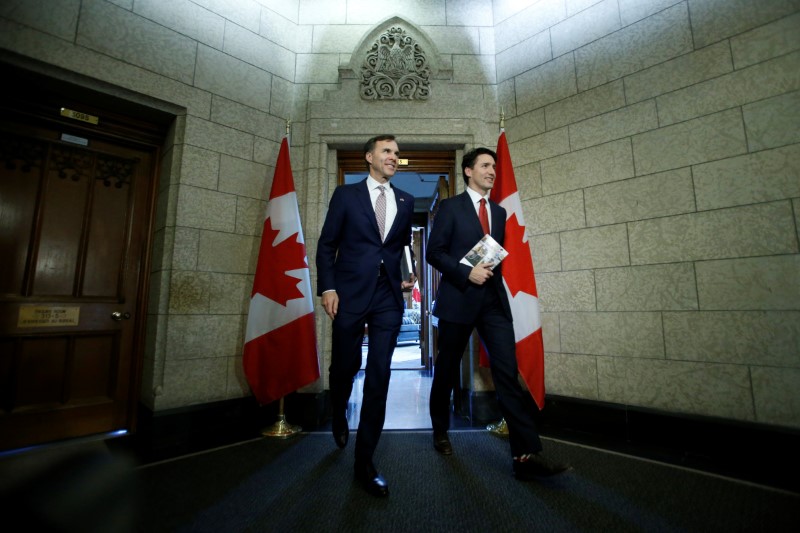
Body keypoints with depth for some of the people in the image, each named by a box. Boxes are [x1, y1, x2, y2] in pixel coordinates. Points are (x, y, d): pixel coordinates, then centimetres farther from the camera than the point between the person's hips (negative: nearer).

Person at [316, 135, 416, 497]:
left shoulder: (405, 201, 12)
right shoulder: (345, 195, 5)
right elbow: (326, 245, 2)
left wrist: (407, 276, 3)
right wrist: (327, 287, -7)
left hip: (388, 298, 2)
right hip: (350, 295, -1)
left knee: (379, 378, 0)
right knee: (345, 367, 12)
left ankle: (364, 462, 14)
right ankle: (339, 418, 47)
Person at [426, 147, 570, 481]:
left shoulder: (499, 212, 16)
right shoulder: (451, 207, 1)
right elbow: (433, 252, -6)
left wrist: (493, 272, 6)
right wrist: (467, 273, -16)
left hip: (493, 300, 4)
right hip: (459, 299, -4)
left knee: (507, 371, -5)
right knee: (447, 370, 9)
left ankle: (526, 455, -2)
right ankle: (440, 430, 31)